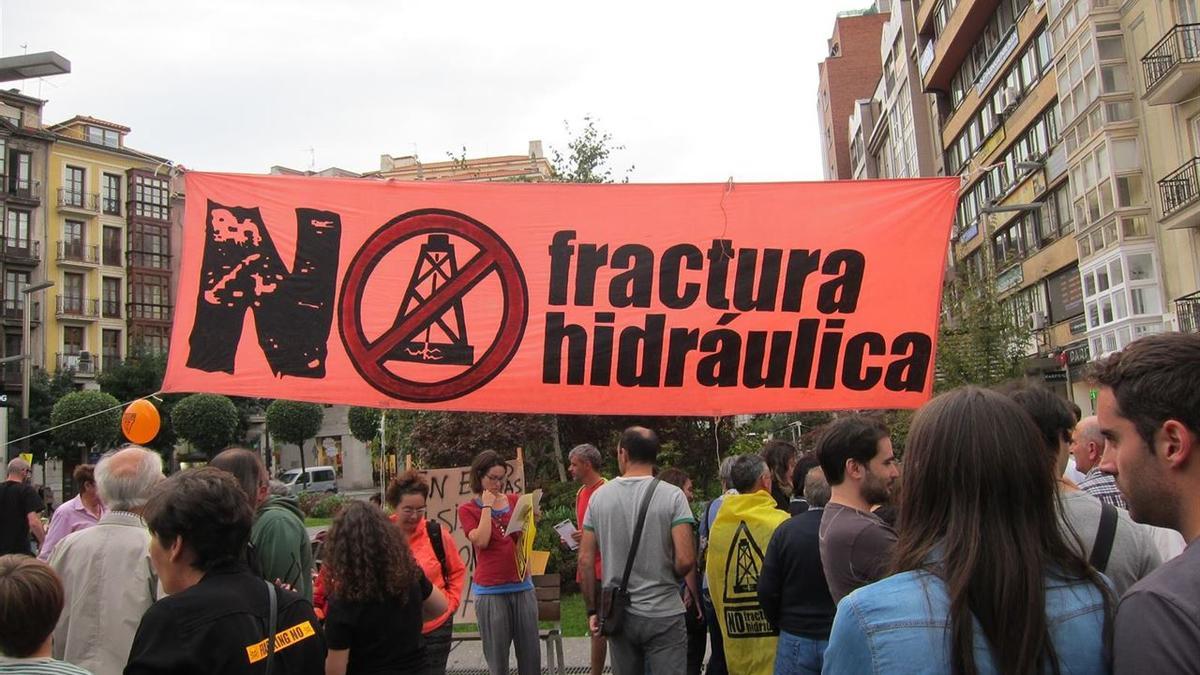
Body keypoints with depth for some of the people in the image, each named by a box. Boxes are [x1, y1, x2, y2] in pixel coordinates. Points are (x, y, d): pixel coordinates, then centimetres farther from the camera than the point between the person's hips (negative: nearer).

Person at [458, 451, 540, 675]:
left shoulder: (515, 501, 10)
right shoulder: (467, 509, 1)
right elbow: (481, 541, -14)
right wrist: (487, 506, -8)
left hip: (522, 585, 3)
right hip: (490, 591, -3)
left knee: (531, 654, 5)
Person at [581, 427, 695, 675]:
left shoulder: (599, 496, -1)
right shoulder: (672, 495, -10)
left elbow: (585, 560, 1)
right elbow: (685, 560, -16)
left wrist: (592, 610, 10)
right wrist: (669, 579, 5)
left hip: (617, 614, 3)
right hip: (663, 615, -3)